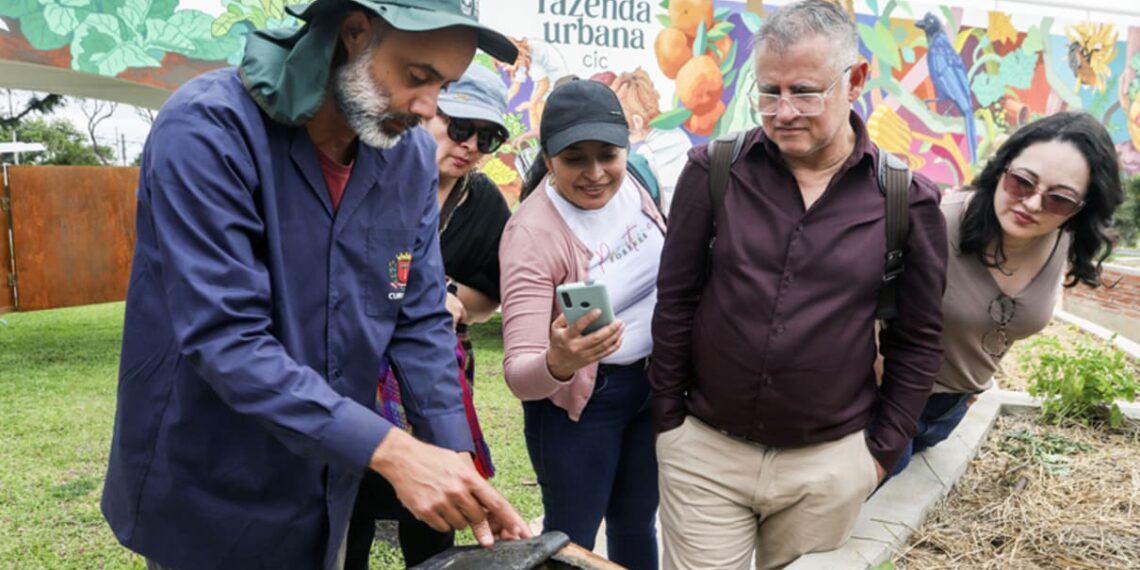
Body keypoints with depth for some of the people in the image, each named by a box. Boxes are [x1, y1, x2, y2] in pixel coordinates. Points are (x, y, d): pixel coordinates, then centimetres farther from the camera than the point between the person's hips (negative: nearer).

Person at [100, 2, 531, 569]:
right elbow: (224, 337, -28)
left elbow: (421, 323, -3)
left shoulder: (411, 156, -5)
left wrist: (460, 463, -12)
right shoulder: (209, 128, -22)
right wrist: (390, 451, -32)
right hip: (205, 498, -5)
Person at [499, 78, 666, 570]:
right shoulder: (532, 233, -28)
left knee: (636, 524, 24)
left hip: (654, 382, 6)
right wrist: (557, 365, -54)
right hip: (579, 399, -5)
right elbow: (519, 373, -32)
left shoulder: (633, 180, -10)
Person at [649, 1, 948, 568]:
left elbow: (917, 339, 3)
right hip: (703, 449, 0)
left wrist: (882, 449, 3)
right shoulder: (713, 172, -7)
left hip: (829, 464, 1)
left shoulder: (906, 200, -6)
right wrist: (669, 422, 1)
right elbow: (675, 302, -2)